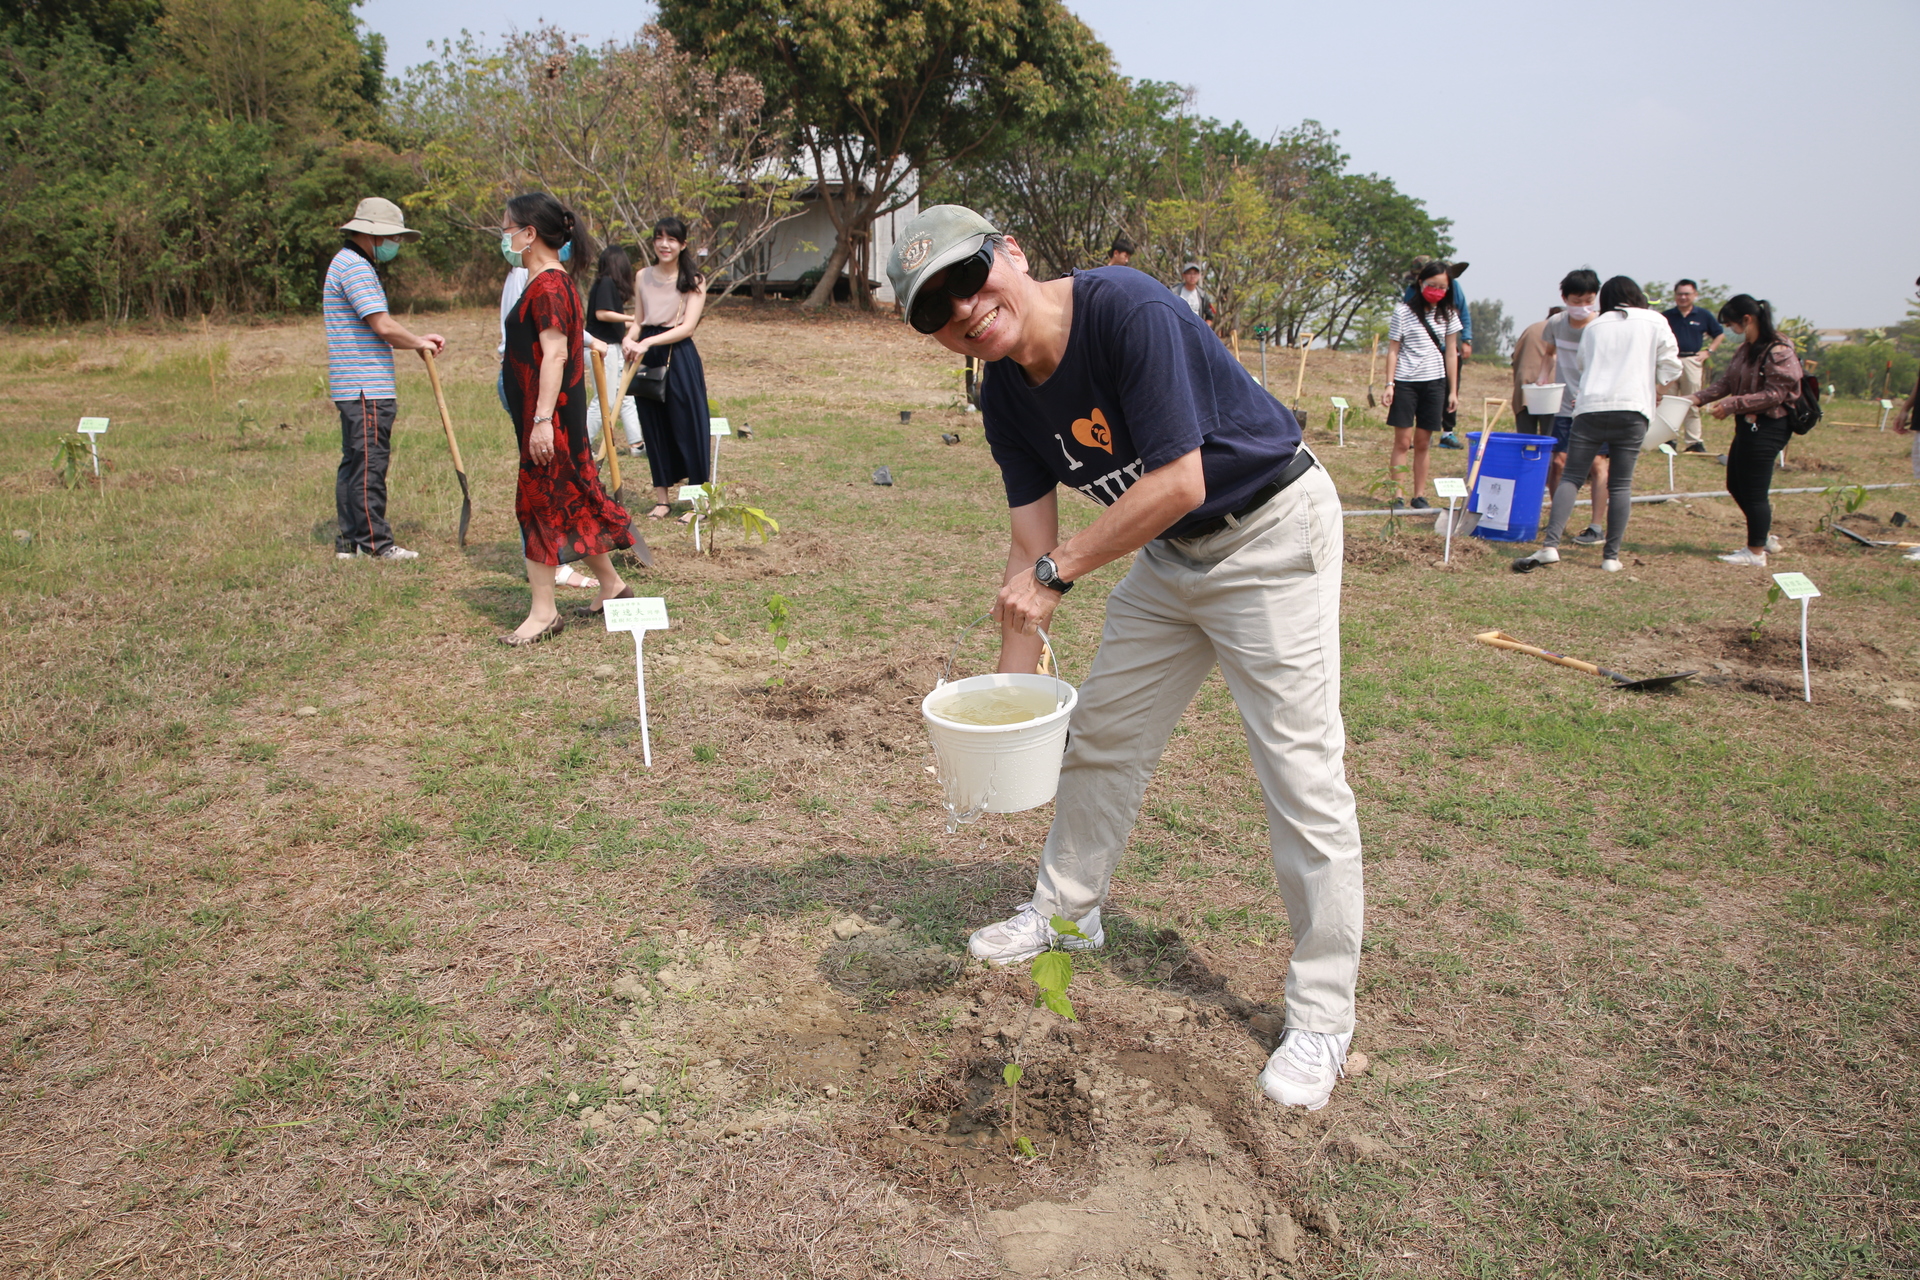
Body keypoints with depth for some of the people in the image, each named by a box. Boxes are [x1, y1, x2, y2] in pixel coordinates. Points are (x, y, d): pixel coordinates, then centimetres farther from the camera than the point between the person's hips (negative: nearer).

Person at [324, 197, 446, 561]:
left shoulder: (350, 264, 22)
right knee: (369, 464, -6)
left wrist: (419, 341, 9)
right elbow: (384, 326, -20)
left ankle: (349, 541, 18)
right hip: (365, 387, -11)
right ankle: (375, 541, -1)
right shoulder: (355, 267, -12)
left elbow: (375, 330, 20)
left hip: (354, 386, 11)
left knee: (355, 462, 13)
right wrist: (419, 343, -3)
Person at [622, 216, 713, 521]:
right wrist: (630, 339, -10)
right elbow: (637, 321, 13)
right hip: (647, 359, 4)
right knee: (653, 426, 8)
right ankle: (662, 497, 18)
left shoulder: (693, 282, -3)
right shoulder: (643, 277, 10)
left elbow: (687, 327, -12)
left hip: (680, 358, -4)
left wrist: (648, 342, -21)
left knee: (687, 425, -1)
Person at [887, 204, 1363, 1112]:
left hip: (1273, 531, -7)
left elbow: (1177, 482, -30)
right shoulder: (1006, 396, -5)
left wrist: (1056, 571, -26)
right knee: (1101, 732, 15)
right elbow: (1032, 539, -3)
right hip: (1170, 551, 8)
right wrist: (1010, 685, -7)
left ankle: (1321, 1015, 5)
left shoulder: (1128, 310, -28)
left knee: (1302, 771, -8)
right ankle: (1068, 910, 38)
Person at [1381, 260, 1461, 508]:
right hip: (1405, 383, -3)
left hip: (1434, 383, 3)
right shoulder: (1404, 311, -3)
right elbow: (1393, 349, -2)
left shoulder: (1448, 314, 6)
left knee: (1422, 443, 7)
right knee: (1403, 441, -3)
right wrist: (1389, 383, -9)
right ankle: (1397, 495, 0)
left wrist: (1453, 390, 5)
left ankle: (1420, 495, 13)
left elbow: (1451, 352, 8)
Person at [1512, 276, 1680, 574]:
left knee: (1571, 478, -1)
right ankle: (1611, 555, 3)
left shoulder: (1593, 327, 17)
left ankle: (1550, 545, -16)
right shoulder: (1655, 322, 11)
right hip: (1633, 409, -1)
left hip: (1591, 407, 1)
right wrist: (1653, 386, 26)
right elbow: (1670, 365, 9)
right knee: (1621, 485, 3)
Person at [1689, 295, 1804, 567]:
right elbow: (1727, 381, 12)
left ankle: (1756, 552, 9)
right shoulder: (1746, 349, 11)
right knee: (1736, 485, 16)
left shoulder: (1778, 352, -16)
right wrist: (1699, 397, -2)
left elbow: (1774, 394, -19)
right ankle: (1765, 537, 33)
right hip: (1748, 424, 9)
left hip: (1768, 427, -9)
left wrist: (1732, 404, -21)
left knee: (1753, 491, -3)